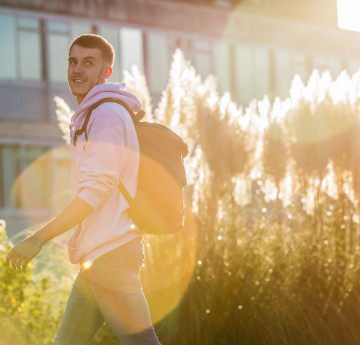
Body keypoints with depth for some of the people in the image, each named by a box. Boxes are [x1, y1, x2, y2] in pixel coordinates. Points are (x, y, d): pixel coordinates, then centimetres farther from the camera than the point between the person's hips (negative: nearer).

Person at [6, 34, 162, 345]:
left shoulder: (106, 114, -11)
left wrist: (39, 238, -19)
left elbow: (97, 188, -19)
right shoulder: (88, 117, 21)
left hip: (111, 250, -10)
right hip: (97, 254, 10)